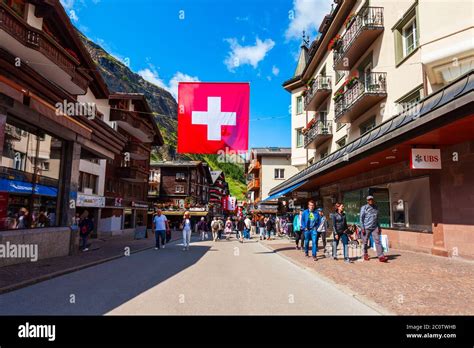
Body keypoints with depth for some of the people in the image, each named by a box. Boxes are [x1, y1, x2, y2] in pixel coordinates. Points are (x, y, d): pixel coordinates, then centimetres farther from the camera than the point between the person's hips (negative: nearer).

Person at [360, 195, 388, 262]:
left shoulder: (376, 208, 12)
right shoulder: (364, 208, -2)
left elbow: (377, 218, 20)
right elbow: (361, 218, -4)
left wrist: (379, 227, 12)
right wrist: (362, 228, -10)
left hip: (375, 228, 3)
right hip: (366, 228, -3)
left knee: (377, 241, -7)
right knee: (365, 242, 6)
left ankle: (381, 256, -10)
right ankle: (365, 254, 24)